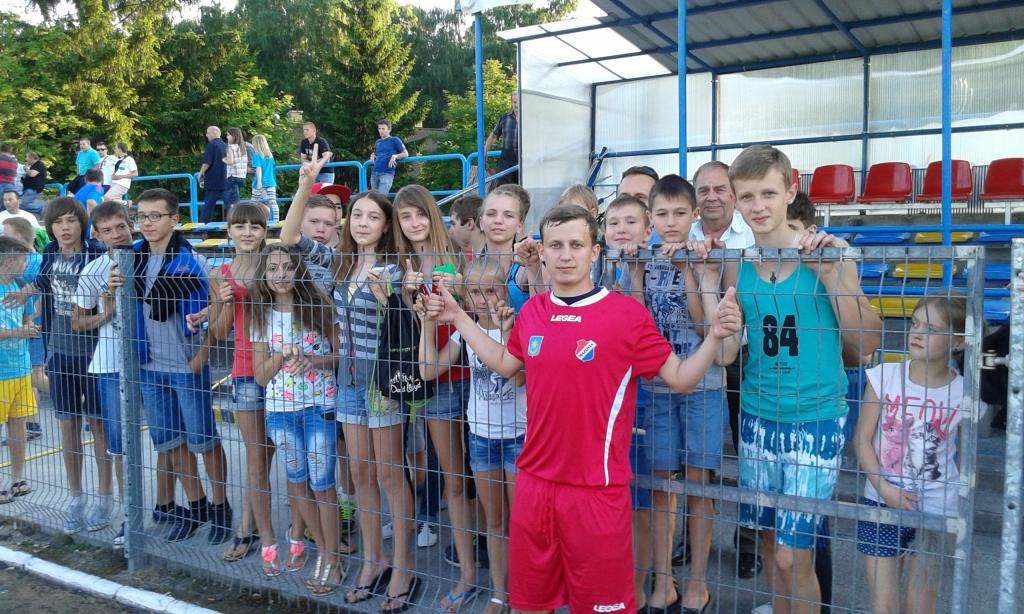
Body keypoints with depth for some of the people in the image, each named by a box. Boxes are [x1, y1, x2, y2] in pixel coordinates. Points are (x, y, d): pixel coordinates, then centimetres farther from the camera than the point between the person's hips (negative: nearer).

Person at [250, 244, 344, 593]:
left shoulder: (319, 306, -5)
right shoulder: (262, 317, 2)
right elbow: (260, 376, 2)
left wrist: (316, 360, -20)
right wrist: (282, 354, -16)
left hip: (320, 406, -3)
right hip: (280, 409, 3)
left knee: (321, 482, 0)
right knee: (297, 481, 12)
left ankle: (333, 559, 16)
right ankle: (321, 548, 31)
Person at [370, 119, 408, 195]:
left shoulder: (395, 140, 3)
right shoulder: (377, 142, 20)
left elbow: (406, 154, 1)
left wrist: (395, 156, -17)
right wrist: (372, 156, 12)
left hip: (387, 173, -6)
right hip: (374, 173, 7)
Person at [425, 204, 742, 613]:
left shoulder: (628, 313, -12)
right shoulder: (532, 311, 3)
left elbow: (681, 378, -6)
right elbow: (505, 365, 20)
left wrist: (715, 336, -22)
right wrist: (458, 318, 19)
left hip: (597, 488, -5)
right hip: (534, 482, 5)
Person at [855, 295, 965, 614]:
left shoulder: (963, 393, -7)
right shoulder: (884, 376, -7)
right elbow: (863, 438, -4)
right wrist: (885, 489, -13)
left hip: (935, 511, 0)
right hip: (881, 503, 0)